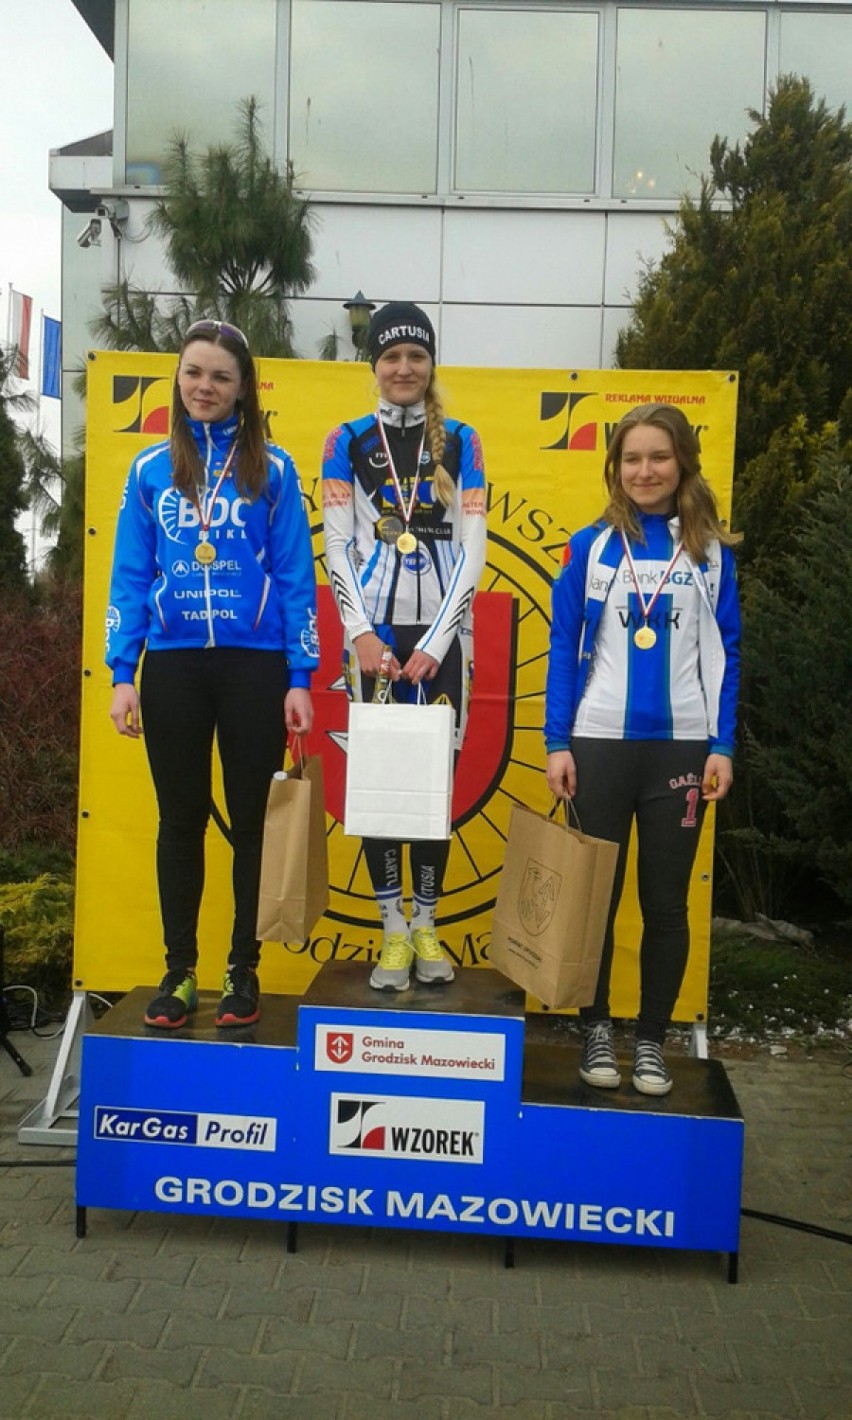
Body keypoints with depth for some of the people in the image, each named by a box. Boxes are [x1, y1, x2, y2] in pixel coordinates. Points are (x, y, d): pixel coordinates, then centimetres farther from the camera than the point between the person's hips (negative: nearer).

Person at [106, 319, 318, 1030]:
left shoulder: (271, 469, 2)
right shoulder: (151, 469, 7)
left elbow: (296, 577, 0)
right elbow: (129, 577, 7)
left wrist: (300, 678, -5)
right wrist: (122, 673, -1)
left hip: (254, 665, -2)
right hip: (172, 666, 2)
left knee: (253, 819, 6)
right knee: (181, 820, 9)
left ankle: (244, 970, 18)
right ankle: (179, 971, 21)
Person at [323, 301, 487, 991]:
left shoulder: (461, 442, 8)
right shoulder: (347, 441, 7)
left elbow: (473, 548, 1)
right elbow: (338, 546, 2)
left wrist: (436, 641, -8)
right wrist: (361, 633, -10)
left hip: (442, 632, 0)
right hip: (375, 631, 0)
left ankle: (427, 927, 15)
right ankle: (394, 932, 11)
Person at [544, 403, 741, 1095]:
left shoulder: (712, 551, 4)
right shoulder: (590, 545, 3)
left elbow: (725, 653, 5)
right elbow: (564, 648, 3)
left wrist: (722, 746, -3)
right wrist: (557, 743, -3)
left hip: (682, 747, 0)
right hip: (600, 743, 0)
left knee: (666, 902, 7)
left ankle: (652, 1040, 21)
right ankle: (596, 1030, 23)